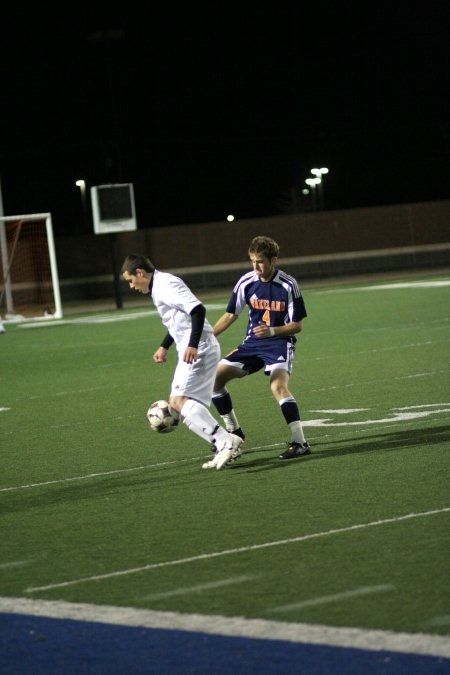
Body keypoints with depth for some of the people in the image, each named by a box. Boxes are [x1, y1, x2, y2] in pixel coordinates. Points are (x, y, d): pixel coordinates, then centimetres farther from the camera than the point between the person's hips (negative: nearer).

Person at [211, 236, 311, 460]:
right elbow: (230, 315, 9)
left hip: (279, 343, -5)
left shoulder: (288, 285, -14)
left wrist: (272, 331, -23)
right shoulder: (246, 282, -3)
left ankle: (299, 442, -26)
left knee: (278, 386, -31)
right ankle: (234, 432, 15)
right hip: (252, 343, 5)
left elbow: (297, 325, -8)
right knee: (214, 378, -2)